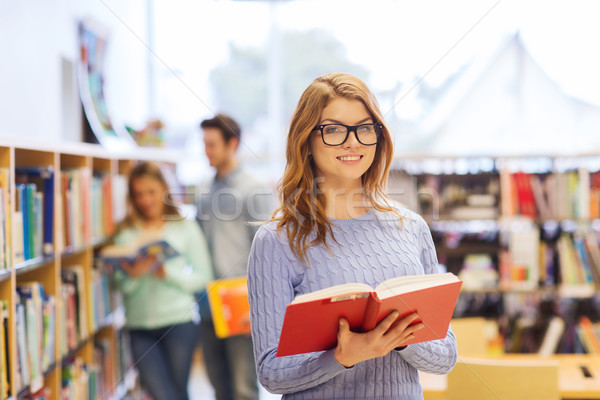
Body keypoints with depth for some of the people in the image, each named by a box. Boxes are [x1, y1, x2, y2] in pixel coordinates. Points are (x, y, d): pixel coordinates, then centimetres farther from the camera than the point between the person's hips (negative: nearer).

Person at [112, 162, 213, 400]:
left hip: (179, 321, -1)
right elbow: (122, 287, 3)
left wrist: (166, 272, -13)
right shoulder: (126, 234, 7)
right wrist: (133, 274, -17)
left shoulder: (185, 227, 4)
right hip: (139, 326, 1)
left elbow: (203, 276, -1)